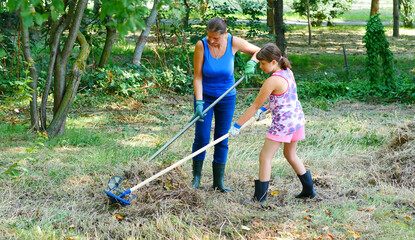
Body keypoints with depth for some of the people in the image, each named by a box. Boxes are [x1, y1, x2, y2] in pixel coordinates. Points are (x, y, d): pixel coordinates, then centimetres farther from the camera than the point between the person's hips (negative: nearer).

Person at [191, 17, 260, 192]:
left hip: (226, 97, 1)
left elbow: (259, 51, -2)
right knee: (201, 138, -3)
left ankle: (218, 181, 14)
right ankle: (196, 176, 14)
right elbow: (197, 77, -16)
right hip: (205, 95, -1)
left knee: (222, 140, 5)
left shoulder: (233, 42, -16)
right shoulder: (201, 45, -20)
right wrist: (199, 102, -22)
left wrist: (252, 62, -23)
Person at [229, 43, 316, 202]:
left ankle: (260, 197, -1)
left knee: (265, 157, -1)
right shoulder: (288, 72, 5)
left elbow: (255, 106, -15)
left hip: (283, 123, -9)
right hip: (297, 118, 9)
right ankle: (309, 190, 32)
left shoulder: (272, 81, -20)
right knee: (290, 155, 25)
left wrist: (237, 125, -8)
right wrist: (265, 109, 12)